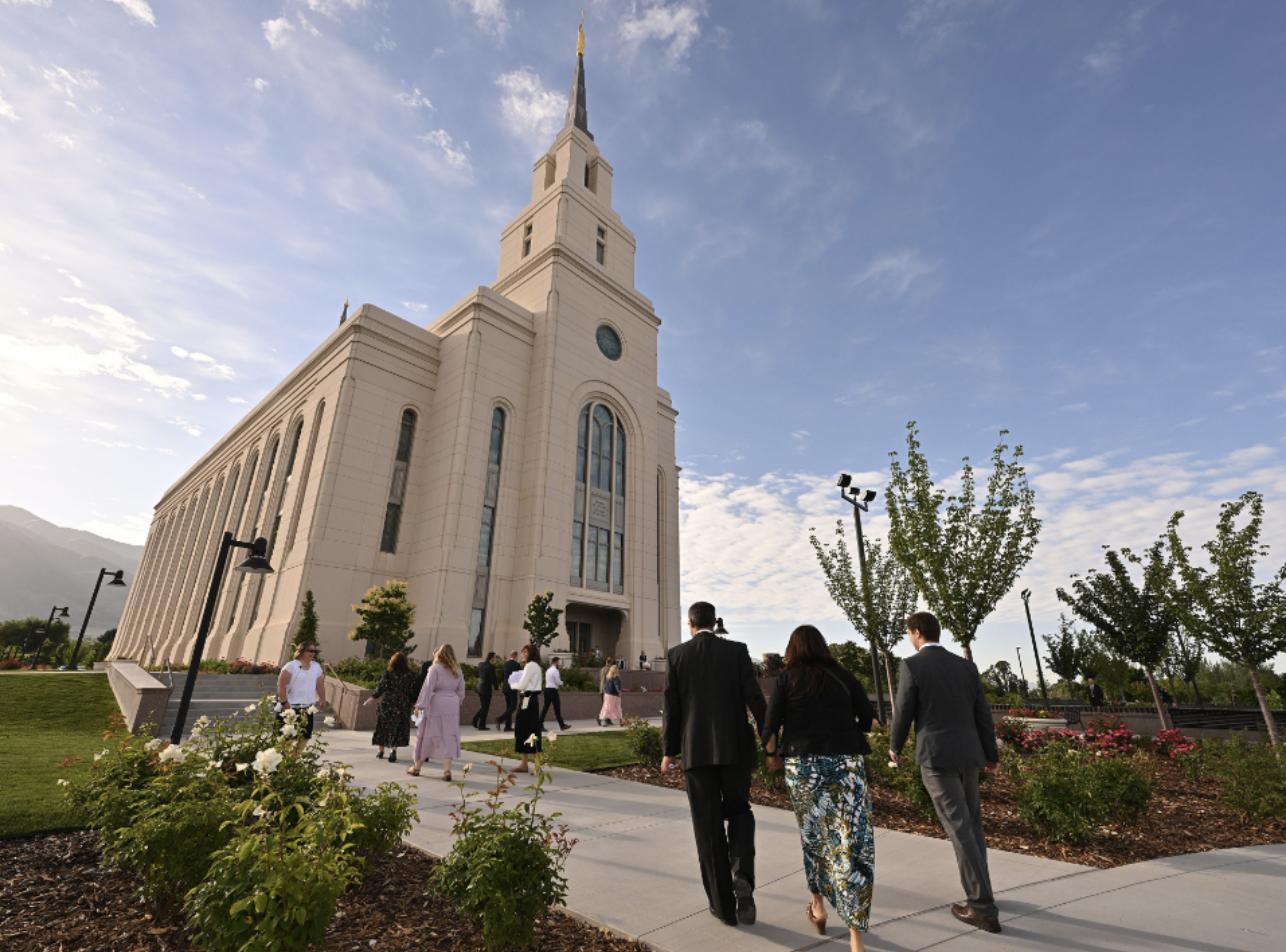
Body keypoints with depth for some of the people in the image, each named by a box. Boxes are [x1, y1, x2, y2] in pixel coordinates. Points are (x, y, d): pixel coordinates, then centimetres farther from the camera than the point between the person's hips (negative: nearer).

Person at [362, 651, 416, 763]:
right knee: (397, 728, 6)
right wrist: (413, 703, 12)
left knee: (383, 727, 17)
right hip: (402, 706, 0)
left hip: (387, 704, 0)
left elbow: (380, 688, -7)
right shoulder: (409, 675, -3)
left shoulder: (388, 673, -6)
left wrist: (369, 700, 2)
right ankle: (393, 749, -15)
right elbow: (412, 691, -1)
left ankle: (381, 751, 29)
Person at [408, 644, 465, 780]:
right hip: (452, 707, 4)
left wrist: (420, 705, -8)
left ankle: (416, 767, 25)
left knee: (426, 735, 10)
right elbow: (461, 692, 12)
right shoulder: (458, 671, 10)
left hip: (435, 706, -4)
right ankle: (447, 770, 0)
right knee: (449, 737, 5)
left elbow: (428, 688, -11)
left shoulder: (435, 668, -6)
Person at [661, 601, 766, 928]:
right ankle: (742, 876, -1)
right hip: (736, 747, 1)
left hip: (697, 751, 0)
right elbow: (755, 698, -7)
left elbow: (672, 707, -1)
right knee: (739, 811, 20)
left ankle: (723, 904, 17)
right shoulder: (737, 650, -2)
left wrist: (669, 751, 8)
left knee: (708, 826, 12)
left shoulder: (676, 655, -2)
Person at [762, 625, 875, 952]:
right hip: (847, 764, 0)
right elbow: (869, 719, 6)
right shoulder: (844, 676, 6)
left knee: (813, 836, 21)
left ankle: (818, 907, 36)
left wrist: (773, 756, 14)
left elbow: (770, 726, -4)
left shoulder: (786, 678, 1)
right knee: (852, 843, 3)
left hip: (803, 766, 0)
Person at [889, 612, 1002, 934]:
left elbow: (903, 714, -8)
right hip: (967, 755, 6)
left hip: (936, 757, -6)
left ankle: (983, 908, 5)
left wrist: (894, 747, 10)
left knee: (960, 830, 0)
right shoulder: (965, 665, 4)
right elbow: (983, 714, 8)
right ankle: (978, 891, 32)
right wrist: (990, 753, 23)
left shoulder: (911, 666, -12)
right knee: (971, 823, 21)